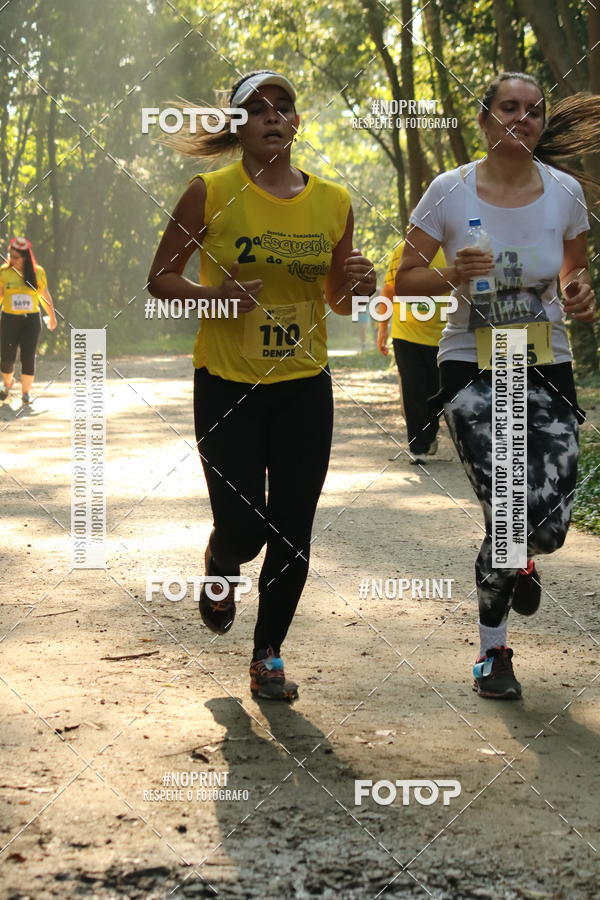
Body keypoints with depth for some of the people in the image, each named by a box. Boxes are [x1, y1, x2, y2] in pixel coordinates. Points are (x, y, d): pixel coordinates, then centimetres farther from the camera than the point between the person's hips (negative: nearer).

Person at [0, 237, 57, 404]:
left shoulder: (38, 272, 0)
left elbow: (45, 295, 13)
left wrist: (52, 316, 21)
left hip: (31, 320, 0)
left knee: (28, 357, -6)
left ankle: (26, 392, 7)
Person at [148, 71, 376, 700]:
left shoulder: (333, 202, 3)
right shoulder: (211, 193, -7)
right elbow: (161, 277, -1)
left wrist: (358, 285, -9)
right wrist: (213, 293, -19)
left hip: (305, 389, 3)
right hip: (227, 387, -3)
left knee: (292, 533, 4)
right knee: (242, 528, -5)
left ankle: (267, 656, 21)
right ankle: (220, 570, 33)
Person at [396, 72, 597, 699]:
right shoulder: (450, 192, -6)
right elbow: (404, 280, -1)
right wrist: (452, 276, -21)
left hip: (546, 368, 2)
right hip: (472, 368, -2)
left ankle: (519, 561, 35)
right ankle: (493, 651, 9)